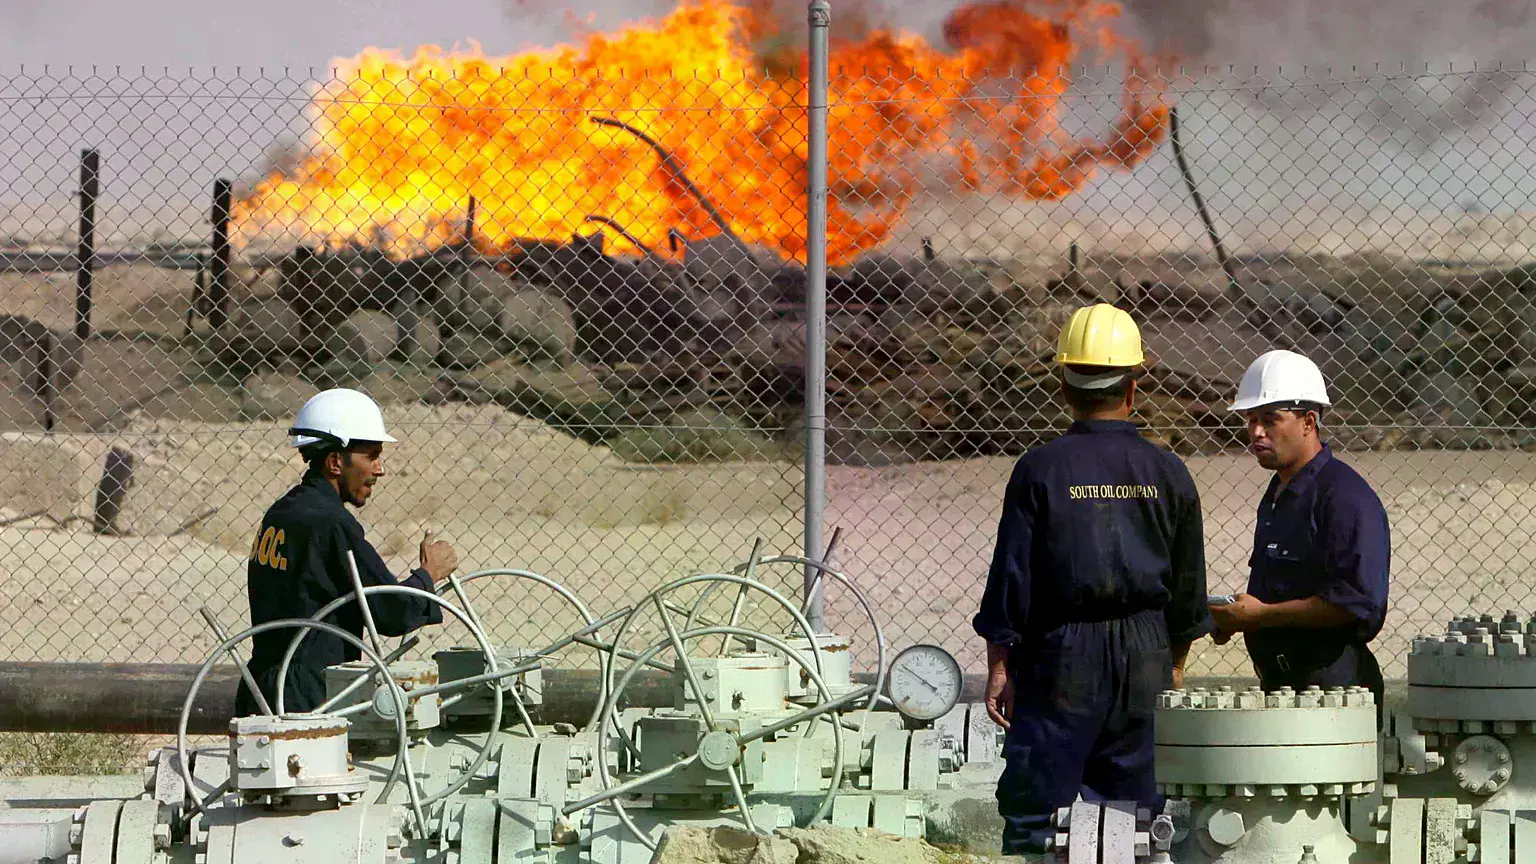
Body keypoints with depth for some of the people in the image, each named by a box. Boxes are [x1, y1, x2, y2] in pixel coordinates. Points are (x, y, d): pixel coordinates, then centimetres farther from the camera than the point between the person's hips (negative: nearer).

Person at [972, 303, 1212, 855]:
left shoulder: (1039, 469, -7)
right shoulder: (1168, 473, 2)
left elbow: (1011, 573, -6)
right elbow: (1188, 582, 8)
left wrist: (999, 664, 2)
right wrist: (1175, 662, 19)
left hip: (1062, 653, -3)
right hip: (1145, 657, 3)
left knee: (1034, 813, 1)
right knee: (1135, 808, 10)